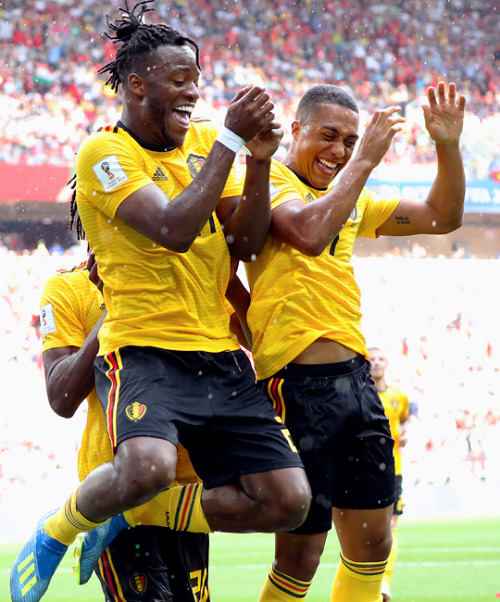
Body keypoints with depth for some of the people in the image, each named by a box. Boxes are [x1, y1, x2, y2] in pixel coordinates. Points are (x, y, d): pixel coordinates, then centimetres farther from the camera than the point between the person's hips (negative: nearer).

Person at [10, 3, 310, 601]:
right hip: (144, 349, -7)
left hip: (220, 355, 7)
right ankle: (55, 532, -3)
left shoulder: (203, 140, 14)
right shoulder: (104, 152, -7)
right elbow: (173, 230, -21)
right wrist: (230, 140, -18)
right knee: (148, 466, -36)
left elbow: (246, 243, 9)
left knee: (287, 501, -5)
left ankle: (132, 515, 13)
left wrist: (259, 161, -7)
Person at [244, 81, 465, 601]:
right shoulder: (271, 182, -5)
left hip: (355, 378, 8)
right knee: (300, 554, -6)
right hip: (299, 382, -8)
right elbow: (309, 234, -26)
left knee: (371, 544, 11)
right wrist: (364, 162, -18)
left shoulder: (350, 198, 19)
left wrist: (448, 145, 8)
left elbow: (441, 217, 21)